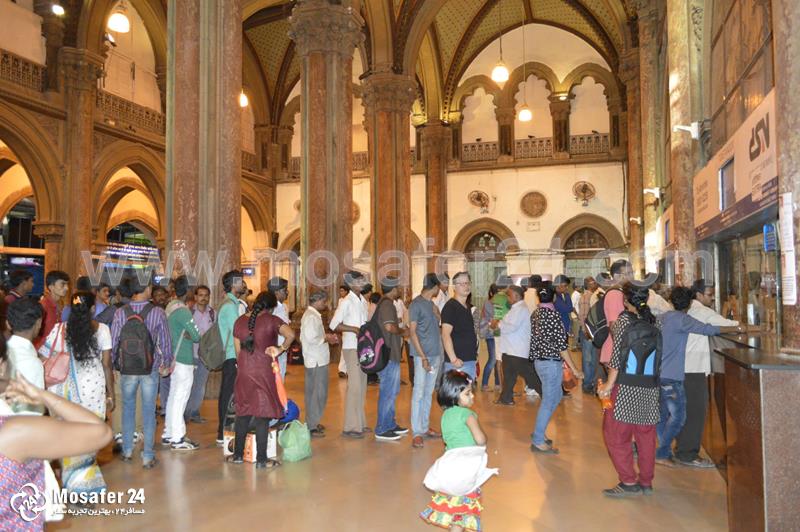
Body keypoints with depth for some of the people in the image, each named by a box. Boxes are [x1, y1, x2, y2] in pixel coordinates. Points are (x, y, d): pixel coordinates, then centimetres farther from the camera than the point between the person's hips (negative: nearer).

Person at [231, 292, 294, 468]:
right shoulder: (271, 320, -8)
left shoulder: (240, 321, 6)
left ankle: (238, 454, 24)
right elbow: (291, 335, -25)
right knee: (262, 414, 2)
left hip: (244, 372, 5)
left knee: (243, 413, 16)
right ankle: (261, 459, 6)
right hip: (264, 372, -4)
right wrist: (280, 349, -9)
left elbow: (238, 351, 11)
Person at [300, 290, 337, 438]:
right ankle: (311, 427, 2)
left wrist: (326, 336, 9)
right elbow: (311, 338, -26)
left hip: (317, 360, 11)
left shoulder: (313, 315, 16)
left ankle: (313, 423, 27)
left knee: (314, 393, 17)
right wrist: (326, 339, -13)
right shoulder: (311, 316, -17)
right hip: (316, 361, -11)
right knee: (317, 393, -5)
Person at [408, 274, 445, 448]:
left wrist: (439, 354, 8)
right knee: (419, 393, -4)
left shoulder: (432, 304, 14)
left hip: (436, 355, 7)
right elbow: (412, 332, -11)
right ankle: (417, 433, 1)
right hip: (422, 355, -7)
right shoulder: (416, 304, -9)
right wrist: (423, 357, -16)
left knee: (429, 393, 13)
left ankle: (425, 427, 22)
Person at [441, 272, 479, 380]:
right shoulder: (450, 307, -12)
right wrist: (453, 359, -27)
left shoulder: (467, 307, 15)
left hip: (470, 360, 9)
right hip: (458, 362, -9)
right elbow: (445, 335, -21)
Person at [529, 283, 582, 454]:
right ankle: (537, 441, 9)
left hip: (539, 361, 8)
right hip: (551, 363, -8)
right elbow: (561, 344, -18)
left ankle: (538, 432, 27)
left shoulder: (535, 314, 7)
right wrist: (574, 369, -14)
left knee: (556, 396, 21)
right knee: (548, 401, 1)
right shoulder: (553, 314, -17)